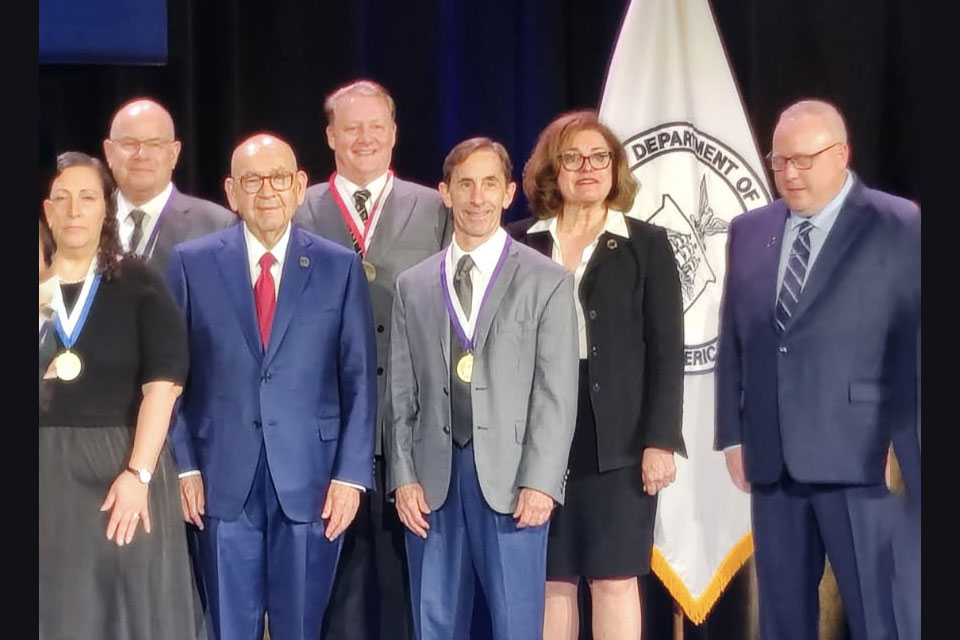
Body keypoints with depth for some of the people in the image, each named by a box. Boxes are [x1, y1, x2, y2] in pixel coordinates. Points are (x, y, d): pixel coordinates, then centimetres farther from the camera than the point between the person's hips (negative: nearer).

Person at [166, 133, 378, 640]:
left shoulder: (340, 267, 4)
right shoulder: (192, 263, 4)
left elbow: (359, 381, 3)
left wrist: (351, 475, -4)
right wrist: (183, 466, -2)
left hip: (310, 479, 0)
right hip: (223, 481, 0)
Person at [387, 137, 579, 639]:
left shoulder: (547, 282, 2)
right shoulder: (413, 286, 12)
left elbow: (556, 393, -3)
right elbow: (401, 393, 10)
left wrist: (541, 482, -11)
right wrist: (403, 477, 0)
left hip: (511, 479, -3)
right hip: (432, 479, 3)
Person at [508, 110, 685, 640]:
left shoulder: (646, 244, 7)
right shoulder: (520, 245, 7)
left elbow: (666, 352, 2)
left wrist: (660, 441, -7)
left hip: (619, 441, -1)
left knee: (615, 577, 0)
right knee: (550, 580, 3)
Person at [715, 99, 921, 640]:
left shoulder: (900, 227, -3)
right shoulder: (750, 232, 13)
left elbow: (916, 344, -5)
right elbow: (733, 339, 15)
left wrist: (911, 454, -8)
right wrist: (734, 434, 9)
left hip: (859, 456, -5)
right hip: (773, 458, 5)